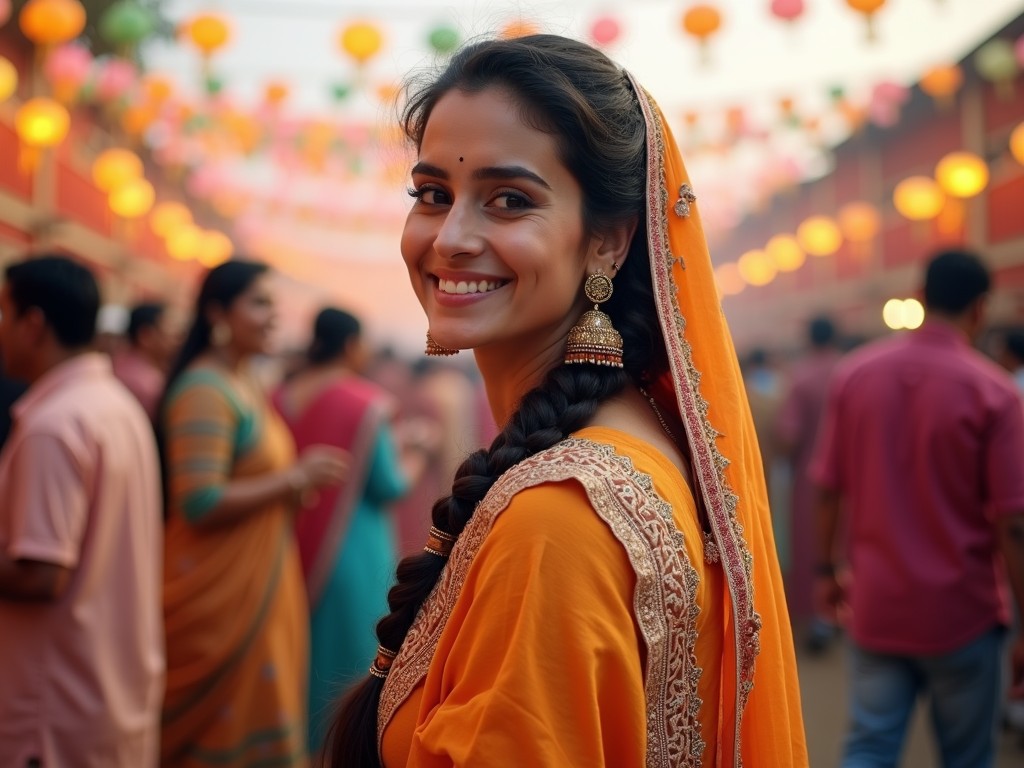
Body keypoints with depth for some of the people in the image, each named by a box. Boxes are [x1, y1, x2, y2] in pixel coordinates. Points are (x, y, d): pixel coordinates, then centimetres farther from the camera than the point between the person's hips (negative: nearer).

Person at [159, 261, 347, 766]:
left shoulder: (245, 387, 12)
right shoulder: (203, 390, -16)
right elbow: (200, 504, -24)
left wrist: (300, 482, 6)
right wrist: (294, 479, -17)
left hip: (261, 584, 9)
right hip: (222, 592, -9)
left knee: (259, 716, 16)